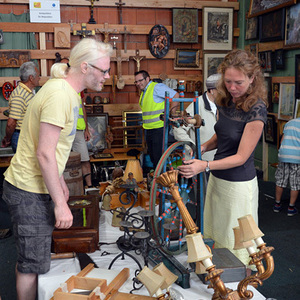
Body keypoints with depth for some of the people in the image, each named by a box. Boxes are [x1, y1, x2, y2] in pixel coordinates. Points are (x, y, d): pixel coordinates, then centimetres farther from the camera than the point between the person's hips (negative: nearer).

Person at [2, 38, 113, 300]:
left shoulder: (67, 91, 10)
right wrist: (60, 204, -22)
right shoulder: (59, 94, -22)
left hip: (37, 185, 10)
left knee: (30, 259, 22)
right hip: (30, 192, -10)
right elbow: (44, 154, -25)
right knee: (34, 264, 3)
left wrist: (60, 182, 23)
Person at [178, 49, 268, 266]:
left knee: (235, 243, 9)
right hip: (217, 178, 7)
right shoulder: (225, 101, 2)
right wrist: (202, 148, -4)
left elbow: (241, 157, -20)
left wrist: (205, 166, -29)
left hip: (239, 184, -7)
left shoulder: (256, 109, -21)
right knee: (217, 234, 20)